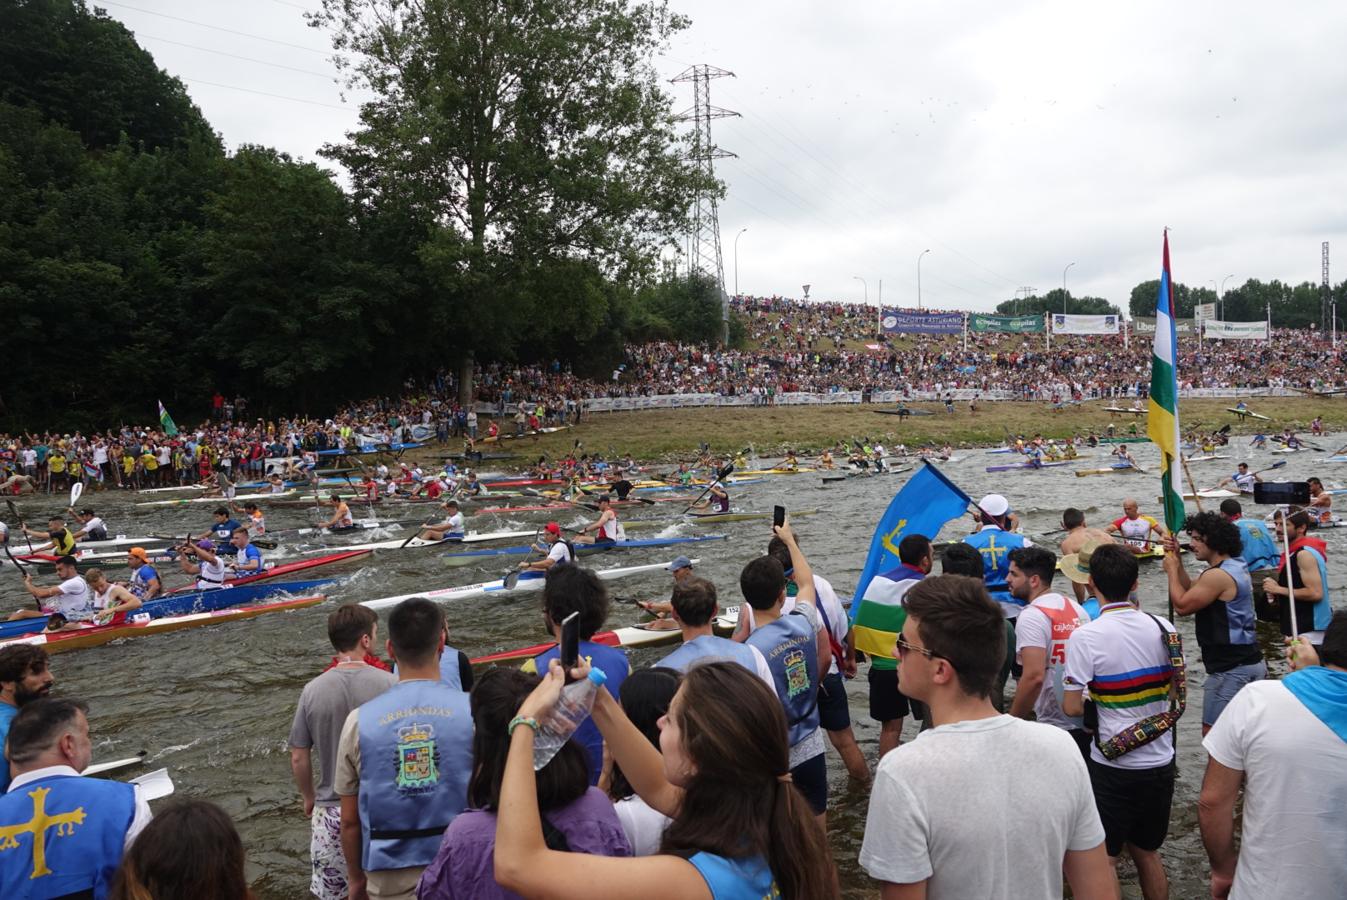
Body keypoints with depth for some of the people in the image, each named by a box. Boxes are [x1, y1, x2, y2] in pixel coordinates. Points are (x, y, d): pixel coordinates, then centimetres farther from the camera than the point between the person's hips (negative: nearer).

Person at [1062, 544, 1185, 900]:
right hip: (1160, 763, 6)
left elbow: (1072, 708, -15)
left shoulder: (1085, 637, -18)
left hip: (1113, 767, -5)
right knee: (1147, 853, 21)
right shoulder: (1164, 629, -1)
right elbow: (1176, 696, 11)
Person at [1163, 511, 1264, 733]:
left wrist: (1172, 570, -6)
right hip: (1250, 662, 10)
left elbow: (1182, 605, -17)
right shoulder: (1236, 566, 12)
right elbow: (1191, 589, 18)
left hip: (1232, 669, -10)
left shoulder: (1218, 575, -21)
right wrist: (1177, 559, 8)